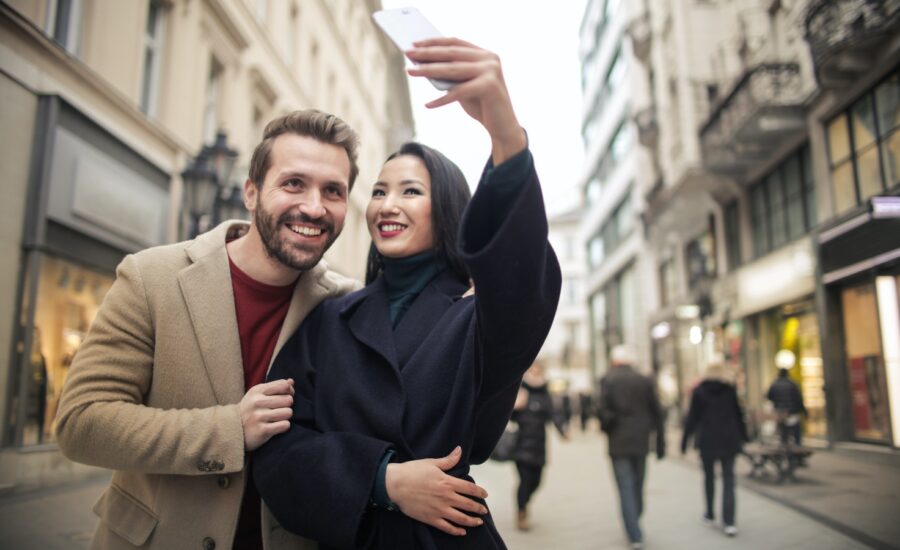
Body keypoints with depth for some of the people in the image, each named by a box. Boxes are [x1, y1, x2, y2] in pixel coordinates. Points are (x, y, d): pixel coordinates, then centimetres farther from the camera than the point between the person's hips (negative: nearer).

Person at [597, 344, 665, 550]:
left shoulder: (608, 380, -6)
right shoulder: (645, 381, 3)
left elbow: (603, 410, -15)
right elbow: (657, 413, 4)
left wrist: (605, 426, 6)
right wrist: (660, 443, 10)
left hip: (619, 443, -3)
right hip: (641, 442, 3)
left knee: (626, 489, 1)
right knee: (637, 487, 16)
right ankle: (634, 530, 28)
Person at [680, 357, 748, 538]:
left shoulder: (699, 390, -3)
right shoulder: (730, 389, 1)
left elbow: (692, 417, -4)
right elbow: (738, 415, 7)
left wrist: (685, 439, 2)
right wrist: (743, 436, 20)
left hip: (707, 441, -1)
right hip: (728, 440, 1)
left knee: (709, 477, 16)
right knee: (728, 479, 0)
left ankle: (710, 515, 26)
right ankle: (729, 522, -8)